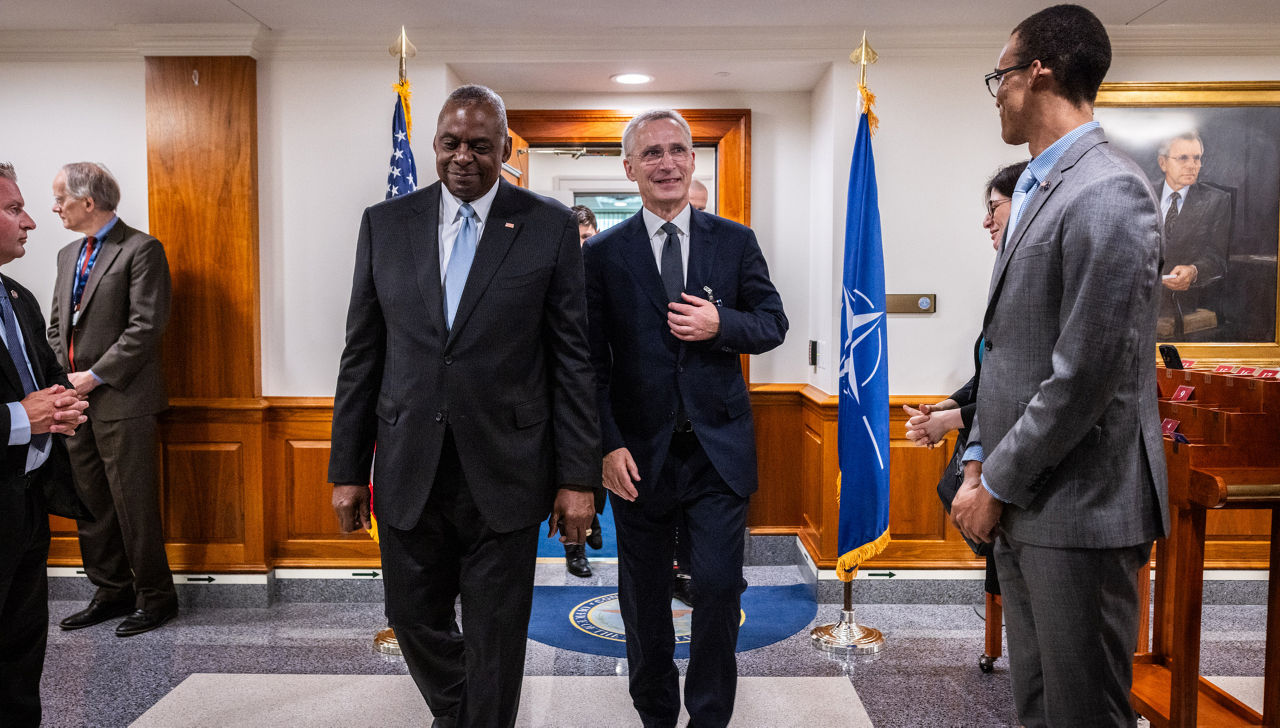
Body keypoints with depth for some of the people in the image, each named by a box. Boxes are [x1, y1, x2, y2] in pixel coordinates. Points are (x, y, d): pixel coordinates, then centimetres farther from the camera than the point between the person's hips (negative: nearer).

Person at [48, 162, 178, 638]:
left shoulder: (141, 250, -8)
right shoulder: (68, 254, 17)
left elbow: (146, 326, -16)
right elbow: (57, 323, 19)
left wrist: (95, 376, -14)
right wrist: (64, 377, 4)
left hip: (123, 401, -8)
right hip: (76, 401, 8)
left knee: (134, 504, -2)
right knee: (89, 504, 13)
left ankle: (155, 596, 11)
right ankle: (111, 592, 26)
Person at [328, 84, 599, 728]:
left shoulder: (550, 226, -3)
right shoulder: (385, 223, 5)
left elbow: (573, 357, -4)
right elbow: (362, 353, 6)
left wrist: (578, 478, -6)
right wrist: (347, 469, 5)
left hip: (504, 474, -3)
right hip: (409, 472, 3)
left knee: (495, 639, 9)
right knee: (413, 617, 17)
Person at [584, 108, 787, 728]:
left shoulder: (735, 241, 5)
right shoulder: (603, 253, 1)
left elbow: (773, 324, 7)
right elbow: (592, 360, -1)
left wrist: (721, 324, -14)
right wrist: (608, 444, -10)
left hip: (718, 449, 0)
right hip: (639, 453, 0)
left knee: (719, 588, 1)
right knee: (643, 597, 12)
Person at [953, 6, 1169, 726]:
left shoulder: (1108, 192, -16)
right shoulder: (1037, 189, 14)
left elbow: (1086, 373, -21)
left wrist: (997, 485, -12)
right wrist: (980, 461, 9)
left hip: (1080, 508, -9)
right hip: (1026, 504, 9)